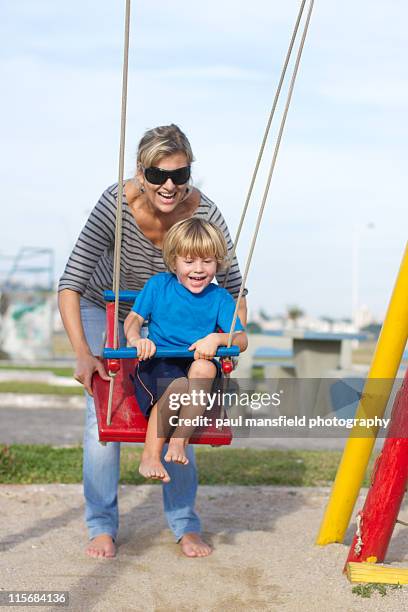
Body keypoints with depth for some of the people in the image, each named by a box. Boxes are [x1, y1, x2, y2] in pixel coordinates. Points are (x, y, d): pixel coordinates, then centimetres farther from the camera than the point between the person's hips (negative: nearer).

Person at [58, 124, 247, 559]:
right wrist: (82, 354, -41)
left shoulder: (203, 214, -28)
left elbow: (232, 288, -16)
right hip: (106, 312, -1)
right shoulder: (117, 204, -35)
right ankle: (102, 526, 7)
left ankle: (185, 525, 11)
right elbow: (70, 284, -34)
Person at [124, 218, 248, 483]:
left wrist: (216, 338, -24)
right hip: (156, 363, -1)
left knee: (205, 368, -35)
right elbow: (133, 319, 5)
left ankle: (180, 441, -27)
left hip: (197, 364, 2)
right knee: (176, 386, -36)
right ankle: (150, 457, -22)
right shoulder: (159, 285, 6)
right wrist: (136, 338, -19)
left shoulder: (220, 297, 7)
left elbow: (242, 340, -1)